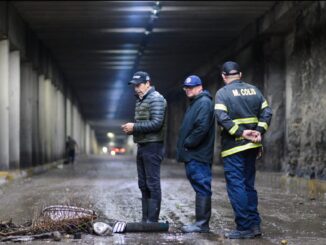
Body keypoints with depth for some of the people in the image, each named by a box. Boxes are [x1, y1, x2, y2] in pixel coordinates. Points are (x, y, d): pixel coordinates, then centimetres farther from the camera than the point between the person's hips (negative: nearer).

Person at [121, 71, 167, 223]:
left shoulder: (156, 99, -10)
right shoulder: (140, 100, 18)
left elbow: (156, 123, -20)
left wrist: (134, 127, -16)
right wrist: (130, 129, 4)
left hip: (152, 146, -9)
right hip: (142, 146, 9)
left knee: (153, 184, -7)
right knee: (143, 184, 11)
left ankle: (152, 220, -4)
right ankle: (145, 219, 17)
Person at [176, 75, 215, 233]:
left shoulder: (204, 103, -10)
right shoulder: (195, 103, 23)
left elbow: (202, 128, -22)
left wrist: (188, 143, -14)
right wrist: (184, 145, 14)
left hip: (198, 155, -10)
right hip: (192, 155, 10)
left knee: (202, 188, -8)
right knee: (201, 188, 12)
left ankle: (202, 223, -7)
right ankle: (201, 222, 16)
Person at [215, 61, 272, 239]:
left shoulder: (223, 93, -7)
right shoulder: (254, 90, 10)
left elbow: (222, 118, -19)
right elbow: (266, 112, 5)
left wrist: (241, 132, -17)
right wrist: (259, 131, -4)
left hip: (233, 146, -6)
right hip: (252, 146, 6)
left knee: (236, 186, -2)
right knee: (249, 186, 15)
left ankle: (244, 228, -3)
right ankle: (255, 224, 15)